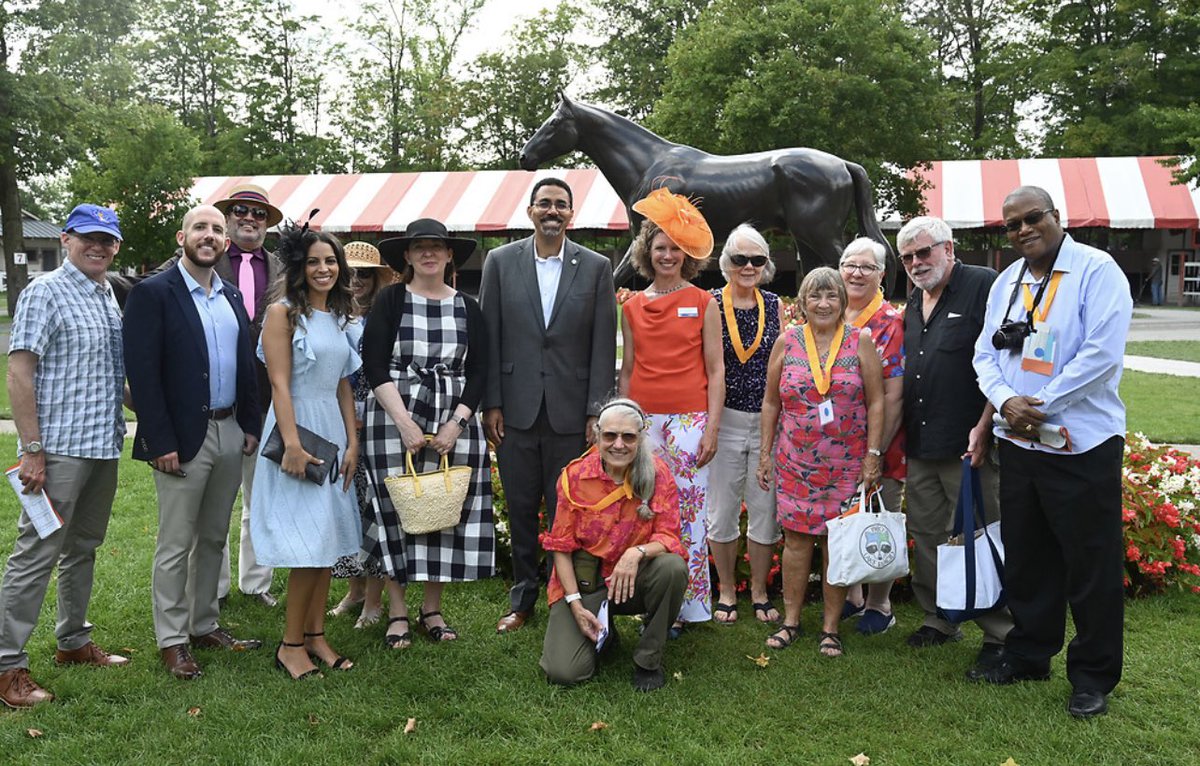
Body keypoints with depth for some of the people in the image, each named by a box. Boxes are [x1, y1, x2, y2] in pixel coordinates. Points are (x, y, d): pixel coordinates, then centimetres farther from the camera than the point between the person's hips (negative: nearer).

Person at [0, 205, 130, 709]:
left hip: (104, 445, 7)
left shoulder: (109, 297, 13)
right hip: (59, 447, -7)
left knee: (83, 548, 17)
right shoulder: (45, 293, -8)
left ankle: (74, 642, 30)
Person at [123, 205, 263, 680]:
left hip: (229, 434, 6)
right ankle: (171, 640, 15)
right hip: (183, 437, -6)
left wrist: (250, 424, 8)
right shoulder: (152, 293, -8)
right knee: (176, 545, 3)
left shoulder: (232, 297, 11)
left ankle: (204, 625, 28)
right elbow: (142, 373, -13)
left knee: (213, 538, 15)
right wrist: (160, 442, -17)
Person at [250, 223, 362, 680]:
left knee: (329, 539, 8)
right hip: (296, 426, -7)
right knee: (309, 542, -7)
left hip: (333, 430, 7)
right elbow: (279, 383, -14)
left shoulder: (338, 316, 14)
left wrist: (352, 442, 7)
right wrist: (292, 444, -21)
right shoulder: (284, 311, -7)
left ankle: (315, 635, 18)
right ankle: (291, 644, 6)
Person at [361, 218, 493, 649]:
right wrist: (403, 421, -15)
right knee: (396, 510, 1)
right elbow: (374, 365, -5)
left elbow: (479, 371, 5)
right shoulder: (390, 301, 3)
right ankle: (397, 613, 13)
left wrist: (456, 423, -8)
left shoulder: (467, 308, 10)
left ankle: (432, 609, 17)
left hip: (454, 422, 2)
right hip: (394, 417, -2)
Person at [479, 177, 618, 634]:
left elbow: (603, 344, 0)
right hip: (516, 411, 1)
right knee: (520, 510, 11)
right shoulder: (500, 262, 4)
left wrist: (597, 411, -5)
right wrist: (491, 404, -1)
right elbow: (489, 338, 3)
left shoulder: (596, 267, 2)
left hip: (571, 412, -1)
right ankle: (522, 600, 26)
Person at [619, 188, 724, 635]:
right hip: (644, 418, 3)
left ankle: (688, 607, 8)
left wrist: (712, 427, -6)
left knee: (689, 513, -3)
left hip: (689, 417, -3)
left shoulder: (703, 303, 3)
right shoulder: (633, 307, 11)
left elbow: (715, 370, 2)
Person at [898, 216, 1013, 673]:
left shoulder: (984, 286, -8)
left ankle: (1000, 637, 11)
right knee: (927, 537, 14)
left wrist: (983, 427, -18)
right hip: (920, 446, 8)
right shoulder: (914, 302, 16)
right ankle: (938, 621, 28)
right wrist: (898, 434, 16)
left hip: (970, 446, -7)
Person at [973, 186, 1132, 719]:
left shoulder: (1096, 271, -10)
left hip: (1082, 446, -6)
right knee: (1025, 557, 17)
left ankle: (1093, 676, 18)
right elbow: (986, 354, 10)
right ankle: (1028, 655, 33)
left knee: (1090, 564, 3)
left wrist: (1040, 406, -17)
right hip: (1018, 445, 7)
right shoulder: (1006, 282, 11)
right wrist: (1005, 400, -10)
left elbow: (1102, 354, -19)